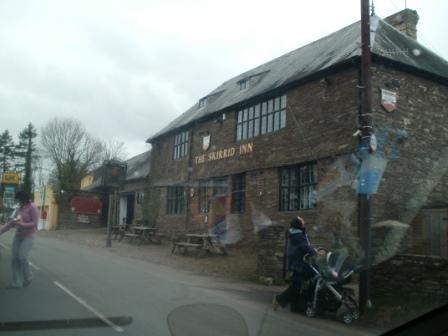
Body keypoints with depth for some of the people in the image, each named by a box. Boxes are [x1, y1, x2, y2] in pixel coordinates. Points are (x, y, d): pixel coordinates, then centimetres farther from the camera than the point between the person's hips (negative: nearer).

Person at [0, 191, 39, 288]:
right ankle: (17, 283, 3)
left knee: (22, 257, -18)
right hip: (18, 237, 7)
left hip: (28, 237, -7)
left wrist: (22, 224, -31)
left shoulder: (33, 208, -12)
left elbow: (34, 224, -19)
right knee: (15, 260, -2)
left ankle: (28, 277, 6)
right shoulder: (20, 209, 11)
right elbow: (12, 222, 15)